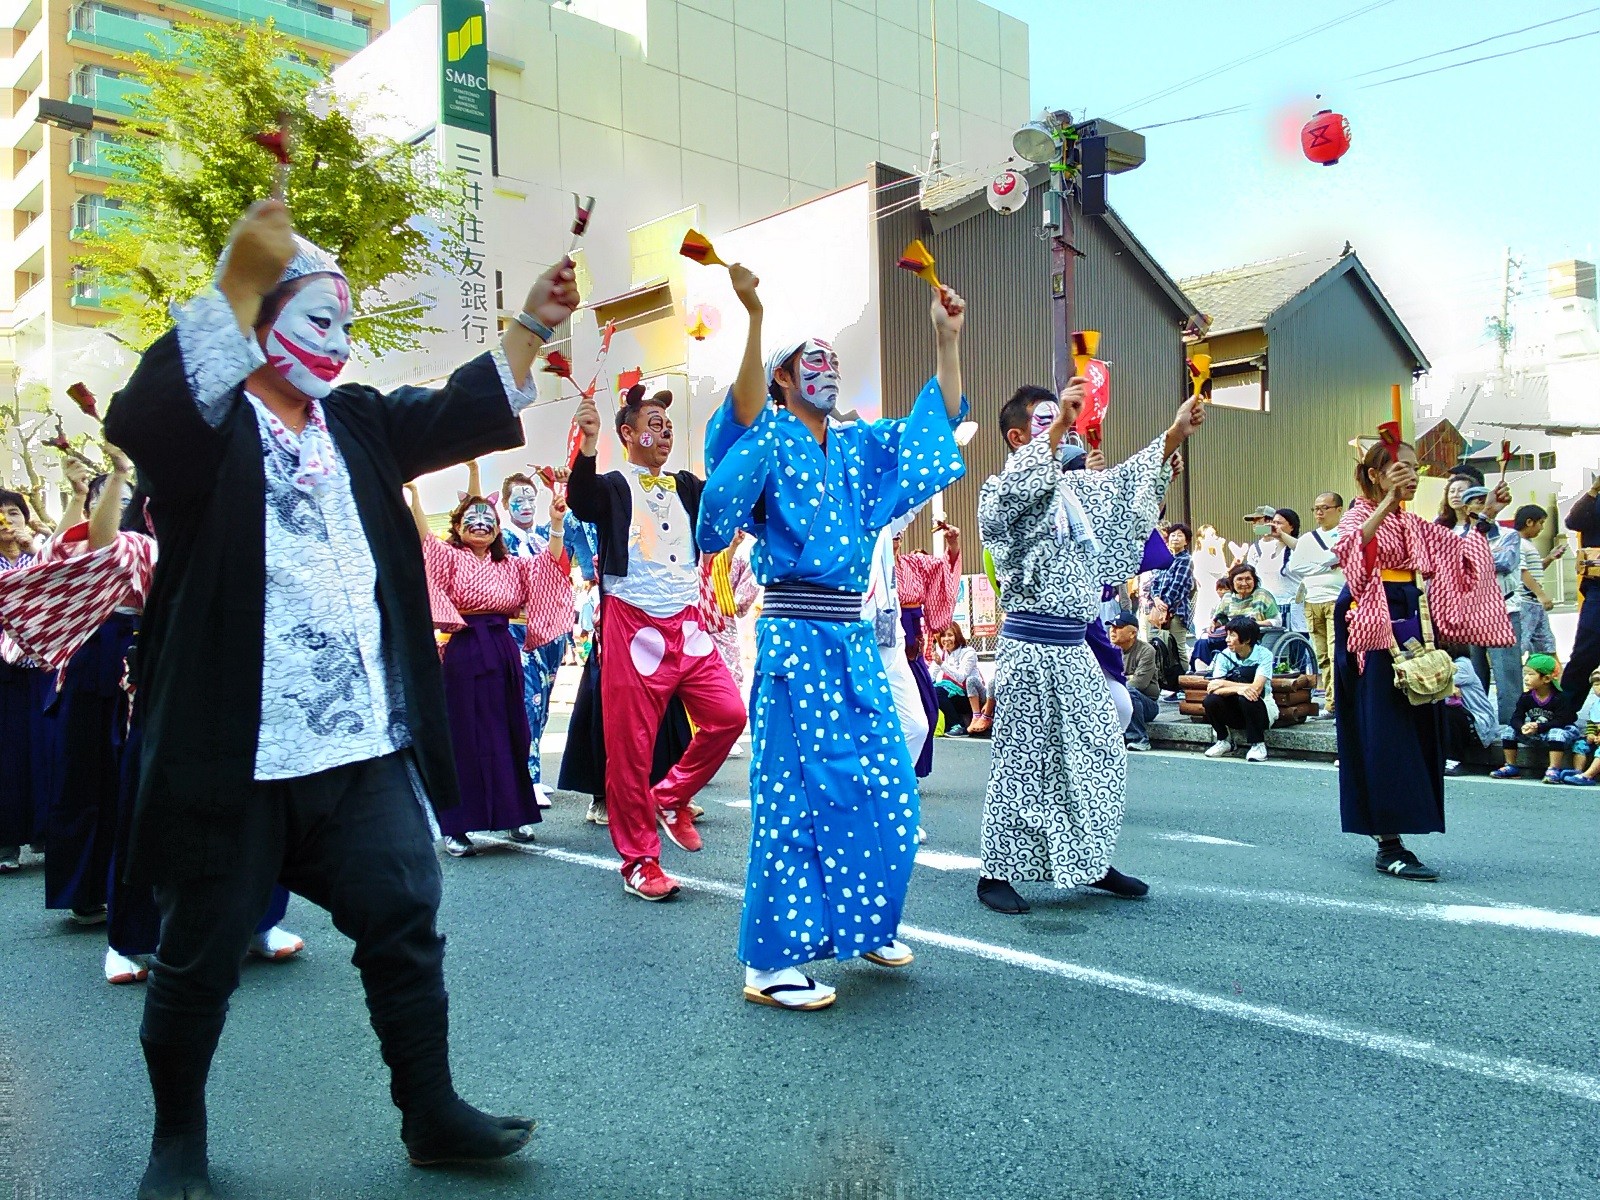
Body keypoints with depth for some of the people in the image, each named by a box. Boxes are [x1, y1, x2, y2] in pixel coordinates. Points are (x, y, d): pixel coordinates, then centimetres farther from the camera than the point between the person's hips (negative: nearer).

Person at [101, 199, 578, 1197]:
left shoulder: (356, 424, 14)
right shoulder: (203, 423, -4)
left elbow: (463, 414, 12)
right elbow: (139, 421, -25)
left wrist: (531, 328, -1)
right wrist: (239, 281, -32)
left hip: (367, 750, 5)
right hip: (234, 755, -5)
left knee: (406, 929, 10)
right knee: (201, 960, 11)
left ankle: (433, 1115, 26)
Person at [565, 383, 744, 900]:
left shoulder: (687, 487, 15)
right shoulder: (612, 487, 0)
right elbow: (580, 501, -21)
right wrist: (588, 443, -37)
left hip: (687, 625, 5)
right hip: (633, 626, -5)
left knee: (728, 714, -3)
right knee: (631, 746, 0)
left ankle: (671, 797, 20)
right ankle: (639, 861, 13)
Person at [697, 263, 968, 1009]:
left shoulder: (860, 447, 16)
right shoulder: (770, 440, -1)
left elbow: (941, 420, 14)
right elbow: (743, 413, -24)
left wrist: (946, 339, 6)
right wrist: (754, 317, -34)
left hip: (856, 641, 7)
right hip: (795, 639, -6)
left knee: (884, 792, 10)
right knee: (795, 794, -4)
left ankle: (861, 925, 29)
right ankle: (769, 963, 6)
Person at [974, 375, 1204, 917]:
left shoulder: (1074, 488, 15)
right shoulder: (1000, 491, -6)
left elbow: (1126, 485, 15)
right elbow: (1017, 488, -28)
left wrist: (1174, 434, 3)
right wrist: (1058, 427, -34)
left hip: (1074, 647, 7)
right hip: (1030, 647, -7)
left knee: (1101, 754, 12)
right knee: (1019, 759, -2)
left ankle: (1093, 862, 26)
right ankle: (996, 873, 9)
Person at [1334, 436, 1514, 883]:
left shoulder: (1412, 523, 16)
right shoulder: (1360, 514, -5)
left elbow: (1461, 552, 18)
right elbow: (1350, 547, -28)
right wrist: (1389, 499, -31)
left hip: (1408, 627, 8)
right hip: (1373, 631, -8)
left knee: (1416, 729, 8)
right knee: (1385, 734, -9)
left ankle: (1389, 838, 16)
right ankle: (1391, 845, -6)